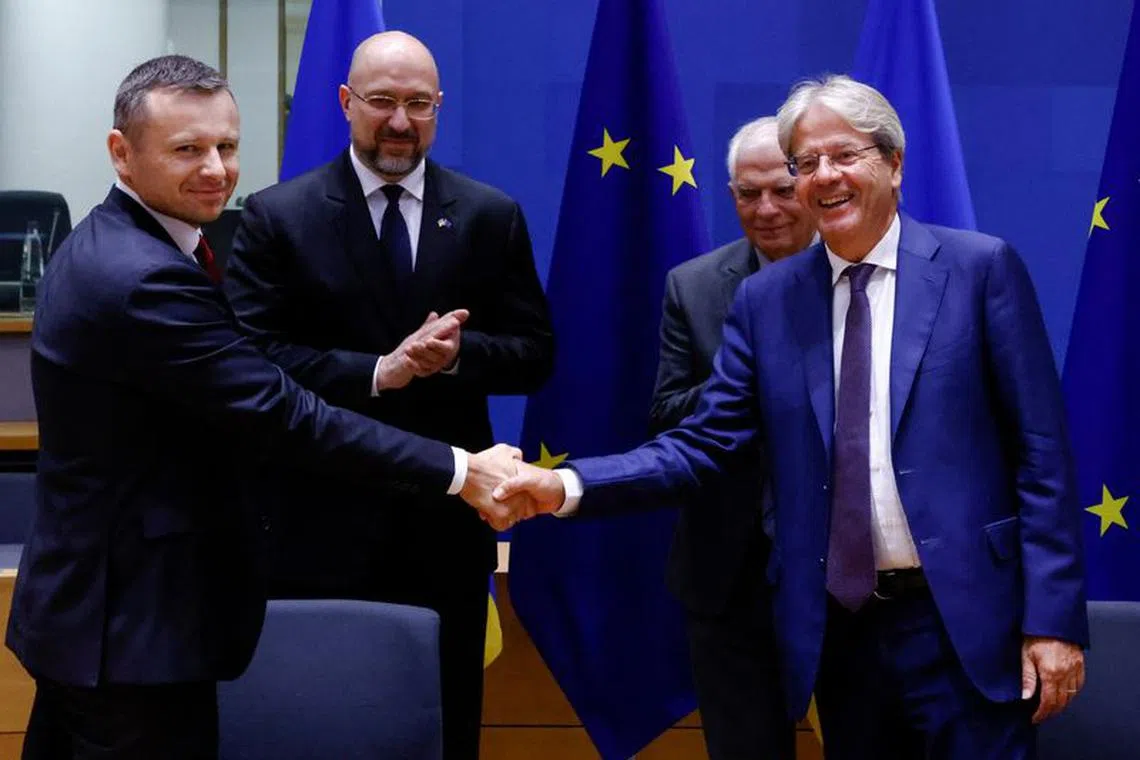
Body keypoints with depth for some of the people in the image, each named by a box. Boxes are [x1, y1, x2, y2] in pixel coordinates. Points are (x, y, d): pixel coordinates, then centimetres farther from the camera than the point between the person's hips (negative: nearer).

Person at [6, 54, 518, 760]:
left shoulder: (103, 245, 9)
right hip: (135, 622, -10)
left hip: (92, 601, 10)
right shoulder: (145, 278, -24)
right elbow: (282, 410, -25)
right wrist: (459, 470, -21)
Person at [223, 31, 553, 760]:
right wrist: (377, 372, -21)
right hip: (325, 524, -2)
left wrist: (460, 352, -18)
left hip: (448, 522, 2)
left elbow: (536, 354, 3)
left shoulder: (492, 216, 4)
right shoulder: (278, 216, -3)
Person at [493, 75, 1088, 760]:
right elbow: (703, 444, 3)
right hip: (838, 626, 3)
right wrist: (568, 485, -11)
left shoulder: (981, 268, -3)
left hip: (964, 623, -3)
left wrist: (1054, 619, -9)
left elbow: (1042, 453, -4)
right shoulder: (765, 301, 6)